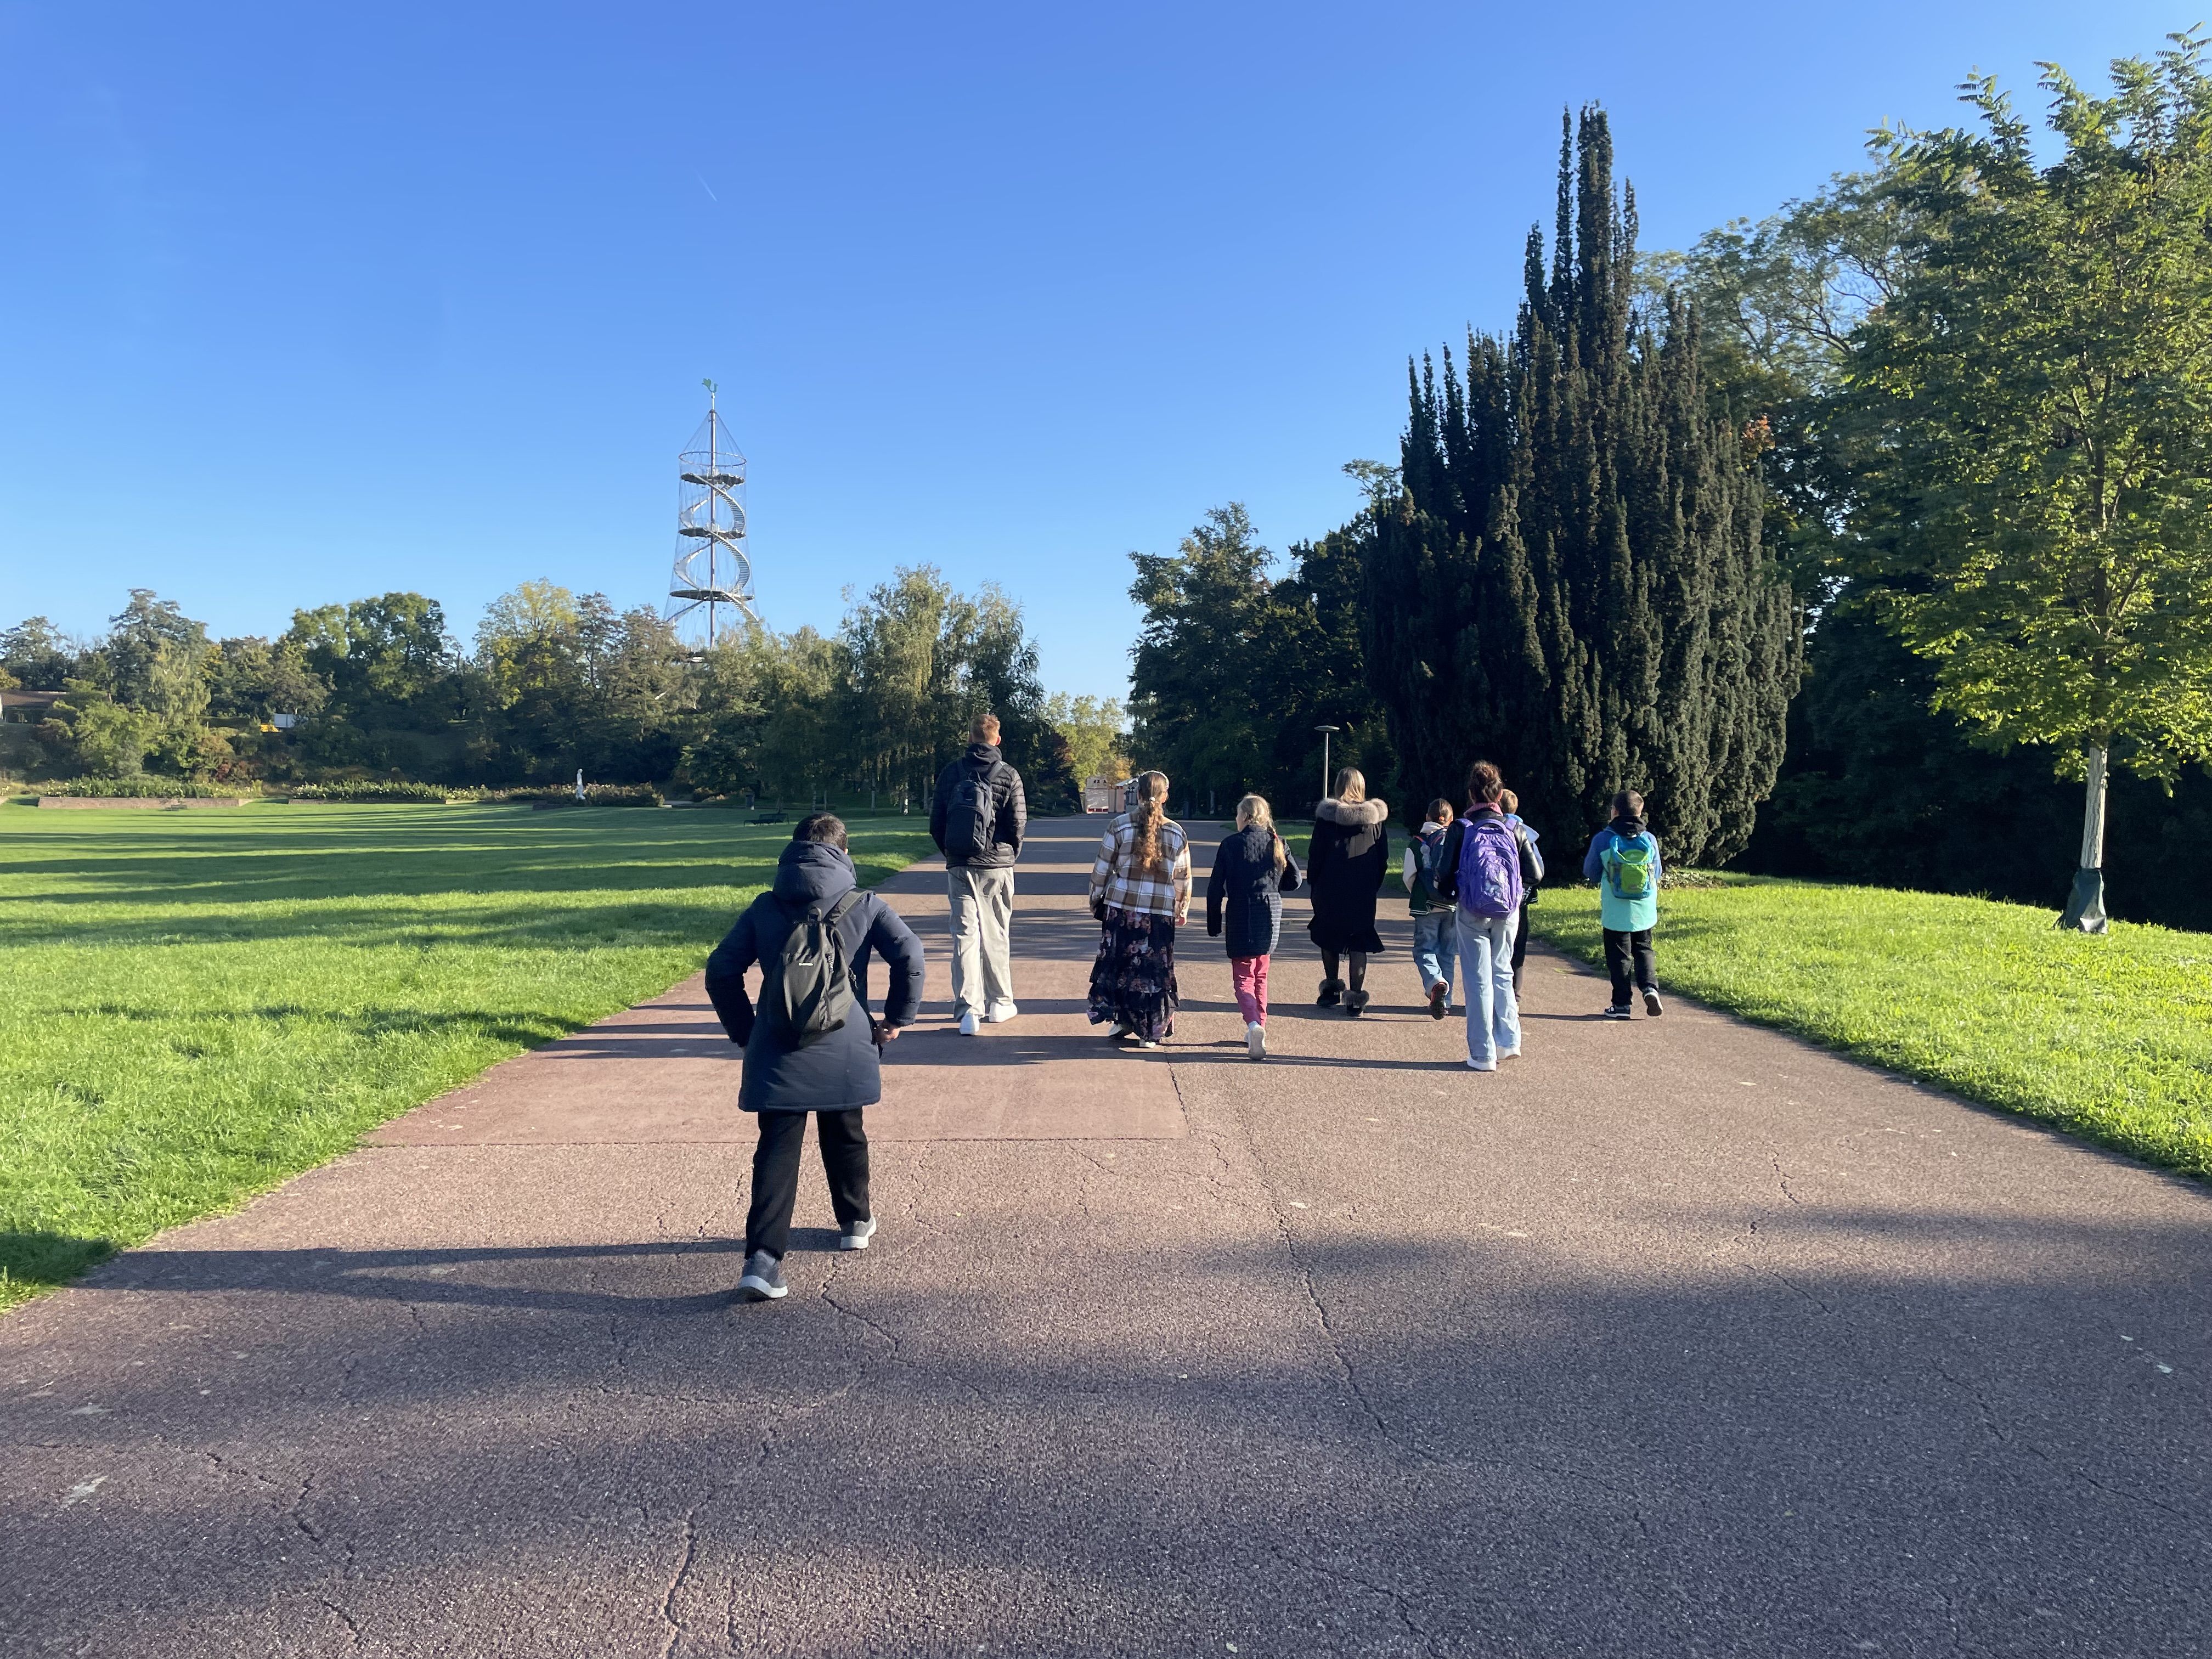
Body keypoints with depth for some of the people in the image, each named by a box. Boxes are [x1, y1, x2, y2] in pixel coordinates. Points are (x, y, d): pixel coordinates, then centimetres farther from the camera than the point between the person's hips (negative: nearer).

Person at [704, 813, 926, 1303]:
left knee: (777, 1149, 1)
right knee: (845, 1135, 20)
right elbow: (909, 955, -11)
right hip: (844, 1049, 0)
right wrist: (897, 1019, -1)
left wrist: (744, 1030, 11)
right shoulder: (864, 905, 1)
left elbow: (721, 971, 3)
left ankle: (763, 1258, -11)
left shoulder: (766, 907, 5)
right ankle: (855, 1222, 38)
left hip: (777, 1052, 0)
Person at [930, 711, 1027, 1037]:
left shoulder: (951, 772, 1)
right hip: (997, 866, -1)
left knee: (964, 933, 1)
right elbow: (1019, 823, -7)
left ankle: (968, 1009, -7)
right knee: (996, 934, 11)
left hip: (959, 866, 1)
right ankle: (999, 1003, 22)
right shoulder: (1008, 775, -4)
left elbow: (936, 822, 2)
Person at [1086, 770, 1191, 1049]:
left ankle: (1123, 1019, 17)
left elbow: (1101, 869, 0)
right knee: (1155, 970, 6)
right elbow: (1183, 879, 6)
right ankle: (1151, 1033, 10)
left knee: (1118, 963, 14)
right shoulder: (1177, 833, 1)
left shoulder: (1119, 826, -3)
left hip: (1121, 908, 0)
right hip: (1160, 912, 1)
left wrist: (1095, 899, 13)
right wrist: (1182, 910, 19)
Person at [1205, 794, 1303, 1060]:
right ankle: (1259, 1030, 21)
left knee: (1243, 977, -3)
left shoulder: (1230, 845, -6)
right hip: (1271, 916, 4)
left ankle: (1254, 1024, -27)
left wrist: (1213, 925, 2)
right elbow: (1294, 880, 9)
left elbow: (1215, 888, -6)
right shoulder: (1277, 843, 4)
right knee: (1261, 976, 19)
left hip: (1241, 917, -4)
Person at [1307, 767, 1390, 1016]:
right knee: (1359, 941, 6)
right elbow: (1384, 858, 5)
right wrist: (1375, 884, 14)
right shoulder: (1377, 816, 0)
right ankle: (1355, 999, 1)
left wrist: (1313, 882, 6)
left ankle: (1331, 990, 24)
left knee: (1329, 938, 17)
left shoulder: (1327, 814, -7)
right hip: (1364, 892, 1)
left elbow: (1316, 853, -4)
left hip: (1330, 890, -1)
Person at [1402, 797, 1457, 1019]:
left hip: (1426, 907, -2)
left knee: (1424, 950, 3)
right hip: (1453, 907, 2)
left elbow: (1409, 877, -2)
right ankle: (1444, 1002, 14)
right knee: (1447, 953, 12)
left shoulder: (1417, 842, -1)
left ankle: (1435, 982, -26)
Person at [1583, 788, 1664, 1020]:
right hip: (1645, 912, 3)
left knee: (1619, 956, 6)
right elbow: (1657, 874, 10)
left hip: (1616, 912, -3)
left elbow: (1591, 872, 3)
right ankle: (1650, 987, -4)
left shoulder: (1603, 840, -9)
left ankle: (1621, 1004, 7)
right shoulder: (1650, 840, -1)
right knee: (1643, 950, 17)